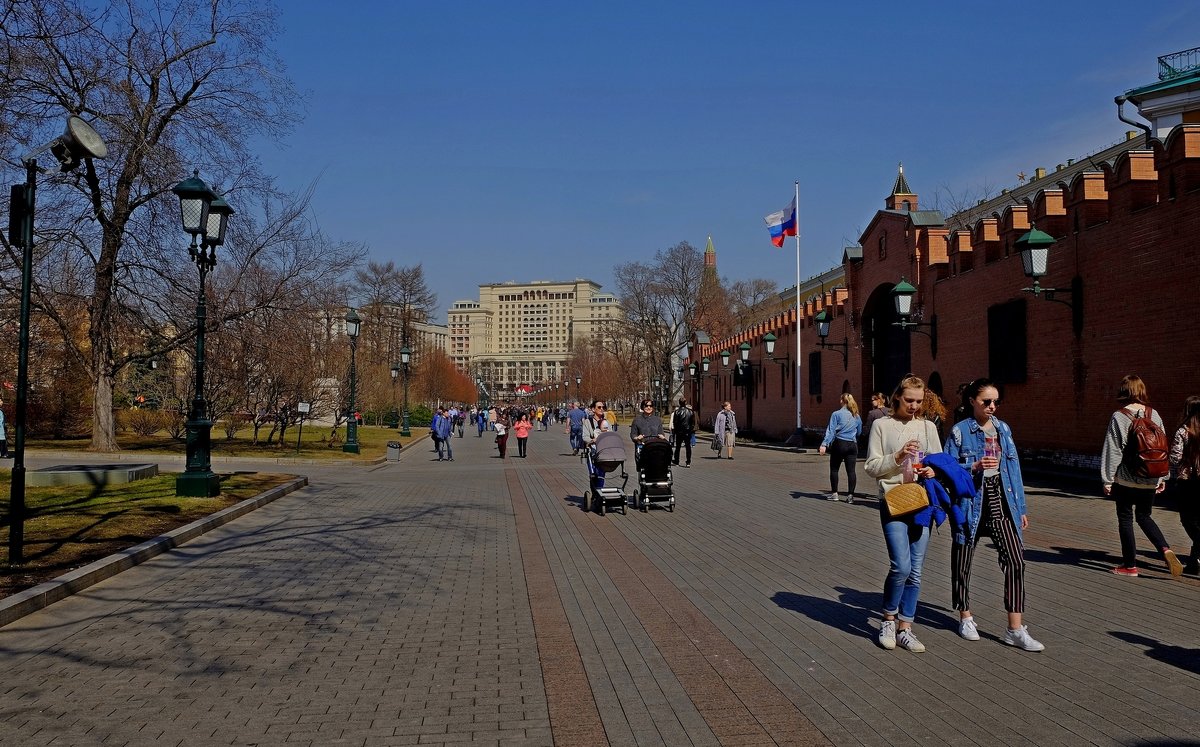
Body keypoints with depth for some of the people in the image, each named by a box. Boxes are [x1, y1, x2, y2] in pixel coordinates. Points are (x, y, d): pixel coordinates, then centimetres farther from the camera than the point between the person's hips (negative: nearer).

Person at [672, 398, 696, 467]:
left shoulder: (677, 411, -10)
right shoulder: (691, 411, -2)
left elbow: (674, 422, -7)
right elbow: (693, 422, 3)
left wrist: (674, 430, 3)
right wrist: (692, 430, 11)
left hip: (679, 431, -1)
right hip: (688, 432, 1)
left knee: (677, 447, 10)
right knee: (688, 447, 6)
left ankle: (676, 462, 12)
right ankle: (688, 462, 0)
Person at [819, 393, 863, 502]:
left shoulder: (836, 414, -5)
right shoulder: (857, 416, 9)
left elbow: (830, 430, -11)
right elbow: (859, 432, 19)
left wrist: (824, 444, -14)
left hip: (839, 444, -3)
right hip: (852, 445, 3)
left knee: (834, 469, 9)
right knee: (851, 470, 1)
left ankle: (834, 493, 12)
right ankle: (850, 495, -3)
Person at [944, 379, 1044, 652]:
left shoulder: (1003, 428, 9)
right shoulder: (960, 431, -4)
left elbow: (1014, 468, 11)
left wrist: (1021, 508, 10)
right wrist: (974, 466, -22)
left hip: (1001, 502, 3)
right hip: (971, 504, -3)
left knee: (1016, 561, -7)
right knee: (962, 562, 8)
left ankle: (1015, 629, -2)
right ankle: (965, 617, 28)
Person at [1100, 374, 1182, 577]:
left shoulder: (1119, 417, -12)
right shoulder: (1154, 414, 2)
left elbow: (1112, 450, -11)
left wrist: (1107, 479, -5)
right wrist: (1162, 477, 16)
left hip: (1126, 479, -4)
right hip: (1151, 479, 5)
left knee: (1125, 519, 8)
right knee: (1144, 516, 20)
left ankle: (1130, 565, 12)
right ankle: (1165, 549, -1)